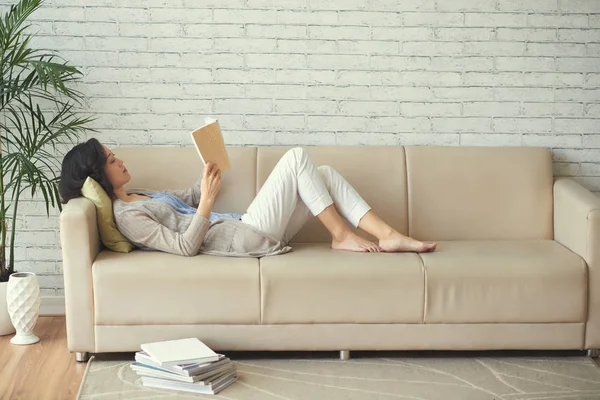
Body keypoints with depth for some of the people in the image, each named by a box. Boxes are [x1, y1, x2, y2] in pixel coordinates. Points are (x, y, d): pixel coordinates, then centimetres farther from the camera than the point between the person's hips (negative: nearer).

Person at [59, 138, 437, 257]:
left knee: (325, 173, 3)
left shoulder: (139, 197, 19)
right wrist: (207, 203, -24)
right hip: (244, 239, -10)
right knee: (297, 156, -13)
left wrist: (207, 176, 14)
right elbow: (184, 247, -21)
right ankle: (342, 236, -5)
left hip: (243, 228, 10)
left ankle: (388, 236, -5)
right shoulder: (127, 216, -12)